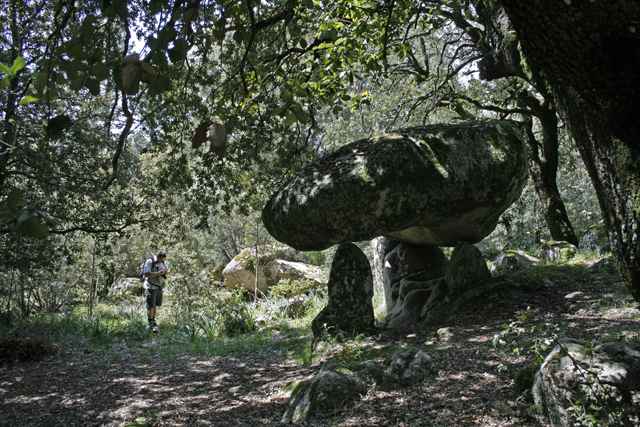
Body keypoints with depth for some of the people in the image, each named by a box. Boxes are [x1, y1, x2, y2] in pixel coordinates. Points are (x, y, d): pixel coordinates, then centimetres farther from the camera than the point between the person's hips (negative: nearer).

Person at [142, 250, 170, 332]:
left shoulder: (162, 263, 10)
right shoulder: (149, 262, -13)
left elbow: (168, 271, 20)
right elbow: (147, 274, -23)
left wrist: (165, 272, -4)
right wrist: (158, 273, -29)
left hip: (159, 287, 7)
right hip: (151, 287, -7)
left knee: (156, 305, 16)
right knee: (151, 306, -5)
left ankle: (153, 320, 31)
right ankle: (151, 324, 1)